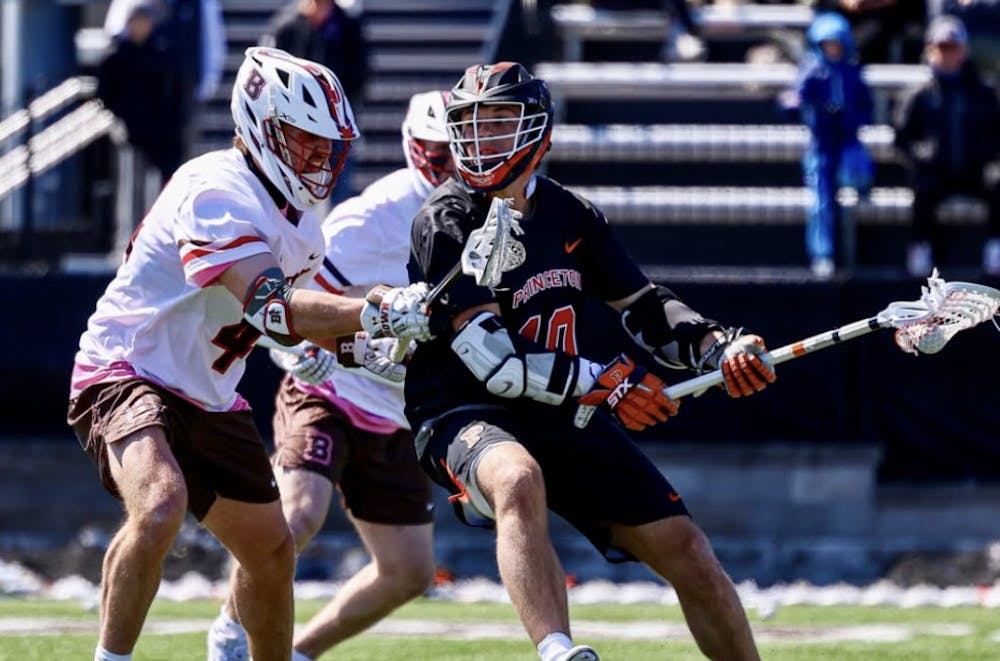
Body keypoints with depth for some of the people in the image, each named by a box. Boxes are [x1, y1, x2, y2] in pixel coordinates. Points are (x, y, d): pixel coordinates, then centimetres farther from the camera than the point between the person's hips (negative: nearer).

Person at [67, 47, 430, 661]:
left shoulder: (298, 219, 8)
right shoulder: (217, 191, -23)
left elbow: (299, 320, 16)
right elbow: (269, 306, -34)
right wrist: (373, 313, -43)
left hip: (208, 399, 10)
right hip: (128, 375, -10)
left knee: (272, 552, 17)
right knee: (161, 506, -36)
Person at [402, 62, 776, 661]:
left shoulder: (569, 216, 8)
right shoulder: (447, 222, -10)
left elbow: (644, 306, 16)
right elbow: (495, 362, -18)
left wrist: (718, 347, -3)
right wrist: (605, 384, -19)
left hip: (566, 419, 6)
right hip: (467, 416, -6)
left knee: (689, 554, 1)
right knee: (519, 480, -41)